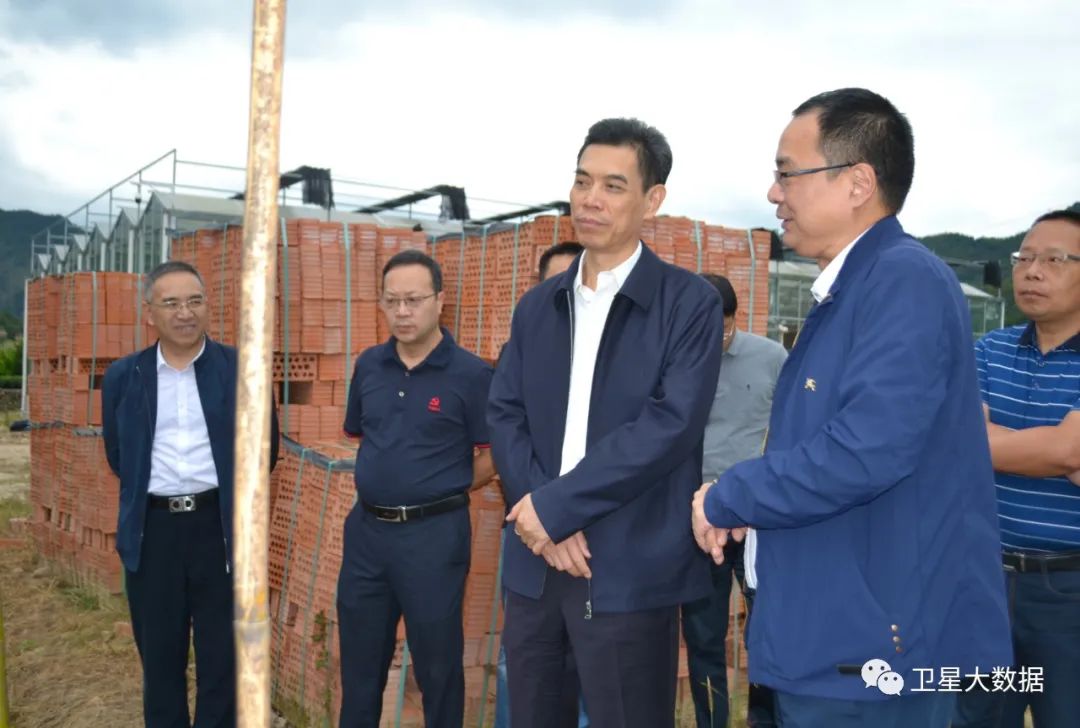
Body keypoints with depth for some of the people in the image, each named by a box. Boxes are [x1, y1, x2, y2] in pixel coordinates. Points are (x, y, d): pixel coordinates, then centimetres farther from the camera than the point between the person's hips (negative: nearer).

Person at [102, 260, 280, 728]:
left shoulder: (240, 368, -3)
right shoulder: (122, 376, 3)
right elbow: (118, 457, 13)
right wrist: (150, 494, 12)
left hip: (220, 525, -1)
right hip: (152, 528, 2)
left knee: (223, 655, 9)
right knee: (159, 654, 14)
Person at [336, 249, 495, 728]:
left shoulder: (470, 374, -11)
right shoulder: (368, 366, 4)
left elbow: (491, 457, -8)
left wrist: (440, 494, 1)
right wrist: (386, 483, 12)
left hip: (434, 533, -5)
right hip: (366, 528, 5)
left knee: (437, 662, 10)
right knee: (360, 657, 17)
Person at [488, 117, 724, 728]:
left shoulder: (690, 303, -5)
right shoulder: (538, 306, 11)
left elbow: (672, 424, -16)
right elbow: (504, 415, 5)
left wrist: (556, 506, -15)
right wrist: (544, 521, -11)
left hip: (629, 571, -5)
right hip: (536, 562, 5)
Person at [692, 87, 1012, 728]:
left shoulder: (906, 282, -19)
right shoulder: (846, 292, 12)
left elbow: (865, 452, -30)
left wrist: (724, 501, -15)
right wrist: (738, 500, 0)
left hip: (869, 649, -9)